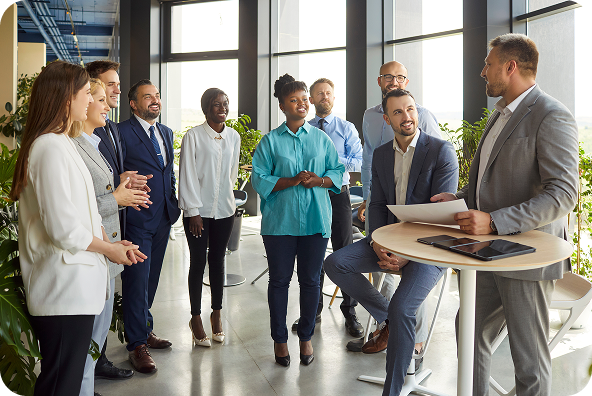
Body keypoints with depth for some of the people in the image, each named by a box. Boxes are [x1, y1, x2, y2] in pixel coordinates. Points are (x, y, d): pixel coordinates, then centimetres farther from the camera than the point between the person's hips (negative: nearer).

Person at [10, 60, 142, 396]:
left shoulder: (63, 144, 15)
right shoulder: (51, 148, -18)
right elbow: (63, 228, -22)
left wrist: (111, 242, 3)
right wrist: (110, 249, -7)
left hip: (75, 285, 10)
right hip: (65, 288, -10)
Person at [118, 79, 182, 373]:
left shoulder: (166, 133, 14)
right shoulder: (122, 132, -9)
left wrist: (173, 204, 13)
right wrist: (124, 207, -18)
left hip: (163, 217, 7)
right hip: (137, 219, -7)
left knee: (151, 279, 17)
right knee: (137, 281, -2)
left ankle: (145, 330, 32)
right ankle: (137, 345, 9)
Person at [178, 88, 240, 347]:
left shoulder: (233, 137, 7)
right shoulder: (193, 136, -7)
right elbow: (187, 175, -8)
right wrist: (193, 211, -10)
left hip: (224, 209, 4)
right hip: (198, 209, -3)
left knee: (218, 260, 11)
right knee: (198, 262, 2)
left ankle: (216, 313, 24)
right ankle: (196, 318, 15)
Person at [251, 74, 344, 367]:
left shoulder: (321, 138, 8)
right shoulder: (270, 141, 2)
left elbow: (337, 173, 8)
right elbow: (260, 180, -5)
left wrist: (319, 180, -12)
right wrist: (292, 181, -17)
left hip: (316, 220, 2)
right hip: (280, 221, -1)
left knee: (310, 280, 8)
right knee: (279, 280, 8)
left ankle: (306, 337, 25)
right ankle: (279, 339, 23)